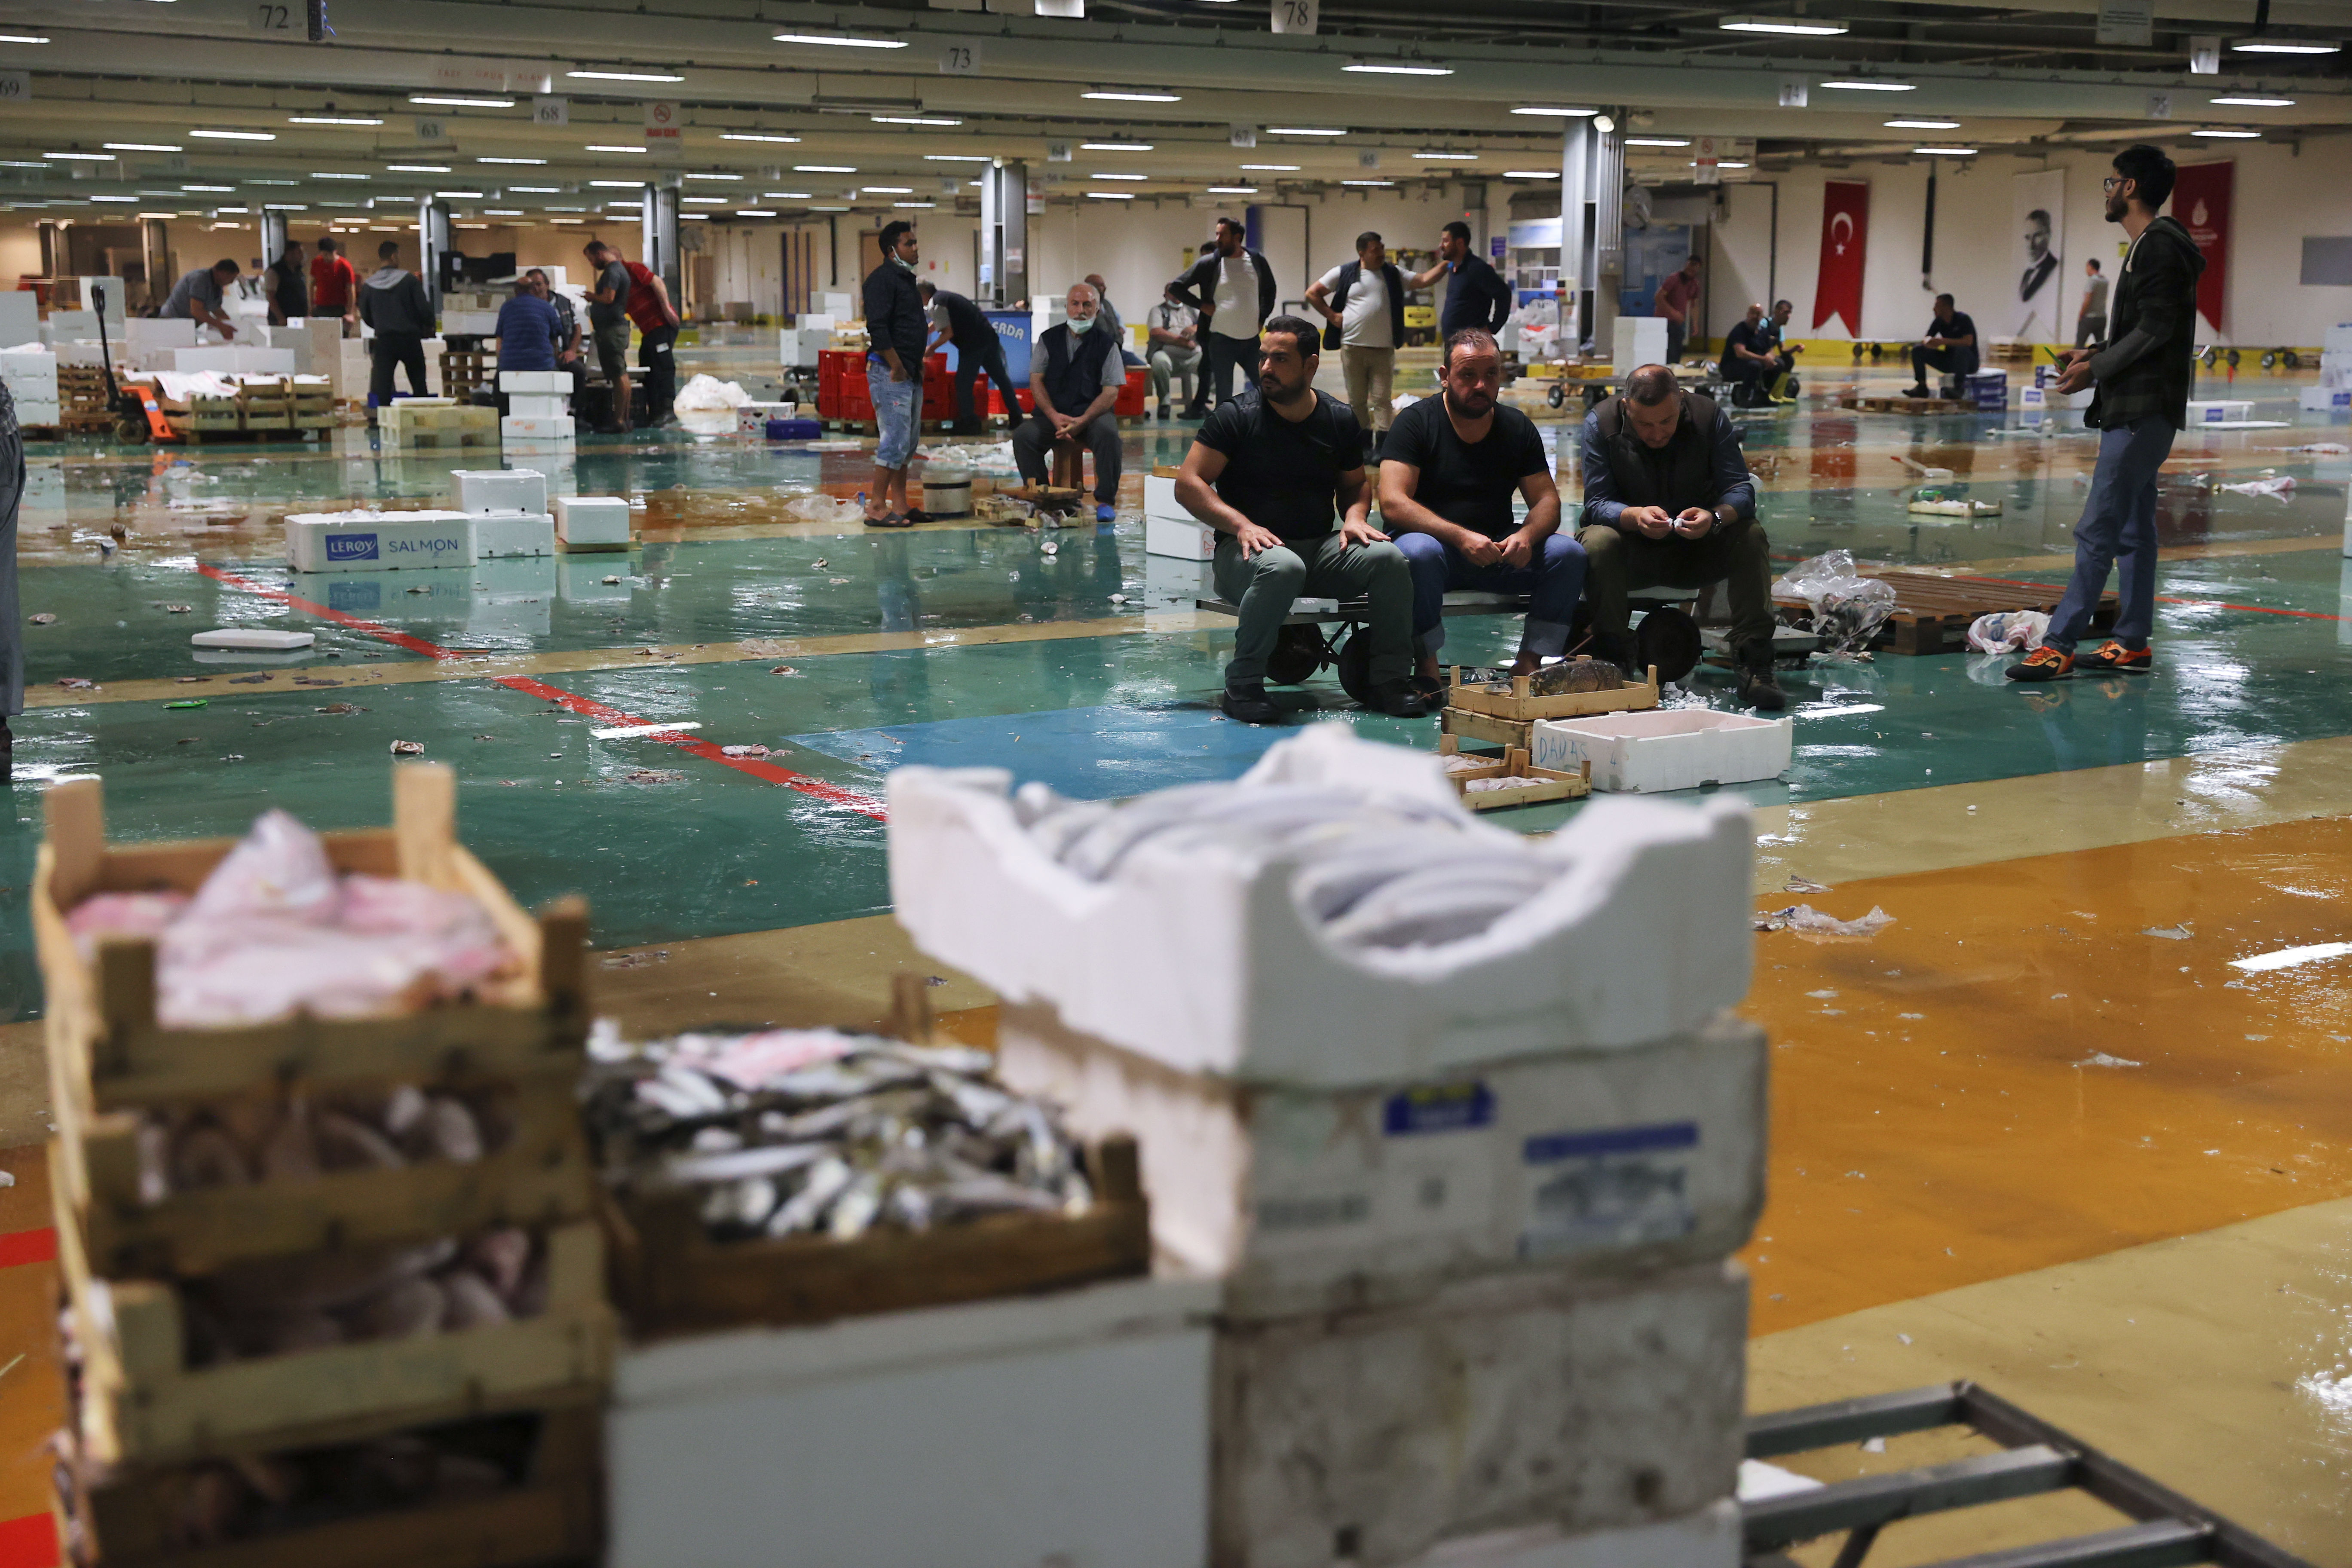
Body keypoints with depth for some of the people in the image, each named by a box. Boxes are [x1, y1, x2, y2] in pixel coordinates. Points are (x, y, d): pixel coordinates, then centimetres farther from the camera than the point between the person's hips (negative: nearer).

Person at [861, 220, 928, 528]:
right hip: (888, 371, -10)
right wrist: (897, 367, -19)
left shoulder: (907, 279, 19)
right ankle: (876, 508, -10)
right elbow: (877, 328, -20)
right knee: (896, 438, -12)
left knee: (908, 440, 11)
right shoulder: (882, 278, -11)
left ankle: (900, 505, 17)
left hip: (910, 372, 10)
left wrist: (917, 366, 15)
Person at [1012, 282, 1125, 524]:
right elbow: (1036, 381, 5)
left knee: (1108, 434, -34)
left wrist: (1082, 421, -17)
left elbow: (1111, 392, -3)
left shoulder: (1106, 344, 5)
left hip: (1092, 413, -2)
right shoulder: (1049, 339, 11)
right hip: (1052, 414, 2)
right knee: (1023, 436, -26)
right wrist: (1055, 417, -12)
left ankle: (1105, 501, -23)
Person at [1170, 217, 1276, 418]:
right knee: (1224, 396, 0)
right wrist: (1202, 306, -6)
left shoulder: (1257, 261, 3)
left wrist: (1262, 317, 11)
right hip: (1221, 339, -2)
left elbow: (1270, 290, 20)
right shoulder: (1209, 264, -4)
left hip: (1251, 340, 2)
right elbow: (1177, 287, 2)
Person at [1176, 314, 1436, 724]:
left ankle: (1391, 681, -8)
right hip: (1249, 549, -4)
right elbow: (1188, 485, -7)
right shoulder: (1236, 416, -3)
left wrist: (1354, 516, -1)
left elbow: (1354, 485, 23)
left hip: (1321, 548, 4)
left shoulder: (1339, 421, 9)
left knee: (1388, 558, -23)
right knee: (1282, 567, -39)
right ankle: (1242, 687, -24)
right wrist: (1241, 525, -20)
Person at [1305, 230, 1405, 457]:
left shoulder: (1393, 274, 8)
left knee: (1383, 400, -6)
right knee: (1357, 400, 6)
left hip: (1384, 349, 0)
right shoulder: (1344, 273, 2)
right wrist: (1332, 316, 0)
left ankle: (1382, 446, -9)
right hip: (1352, 347, 0)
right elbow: (1312, 294, 6)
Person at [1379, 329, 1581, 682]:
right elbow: (1393, 503, -18)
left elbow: (1547, 500, 4)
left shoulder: (1518, 428, 7)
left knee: (1569, 553, -18)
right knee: (1418, 552, -38)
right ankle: (1428, 669, -23)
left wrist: (1527, 535, -21)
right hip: (1436, 541, -4)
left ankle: (1528, 665, -15)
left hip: (1497, 554, 4)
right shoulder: (1416, 422, -7)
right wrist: (1461, 537, -30)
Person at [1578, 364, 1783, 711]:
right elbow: (1596, 503, -17)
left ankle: (1754, 664, -27)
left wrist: (1715, 517, -39)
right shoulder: (1601, 423, -12)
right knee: (1597, 542, -33)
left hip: (1699, 550, 2)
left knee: (1751, 536, -25)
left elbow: (1741, 490, -14)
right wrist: (1634, 517, -40)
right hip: (1633, 554, -1)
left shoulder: (1709, 417, -10)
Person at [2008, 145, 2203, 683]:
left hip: (2143, 410, -11)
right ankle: (2132, 643, 17)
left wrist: (2096, 369, -14)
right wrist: (2095, 356, 11)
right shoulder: (2149, 247, 19)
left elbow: (2155, 330, -20)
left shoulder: (2159, 247, -14)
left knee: (2097, 531, -11)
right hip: (2135, 410, 11)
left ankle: (2059, 646, -11)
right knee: (2132, 531, 13)